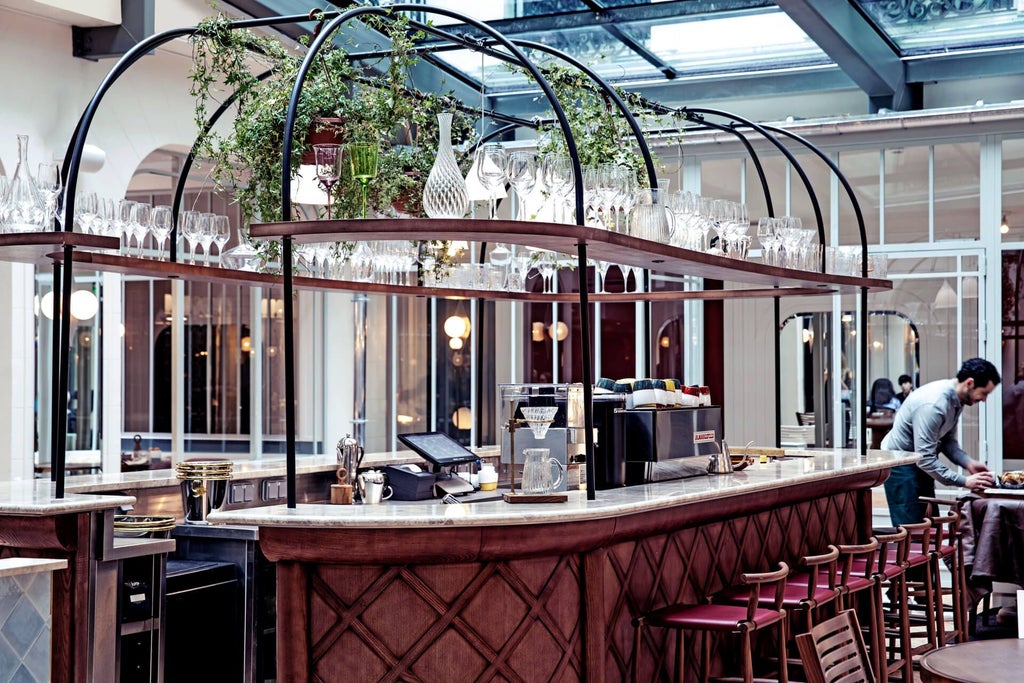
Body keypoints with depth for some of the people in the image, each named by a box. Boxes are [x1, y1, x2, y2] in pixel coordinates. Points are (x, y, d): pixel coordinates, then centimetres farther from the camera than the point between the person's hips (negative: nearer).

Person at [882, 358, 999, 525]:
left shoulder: (956, 400, -2)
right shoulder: (933, 404, -32)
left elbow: (948, 441, 10)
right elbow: (925, 459, -31)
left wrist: (968, 463, -8)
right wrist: (964, 481, -27)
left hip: (920, 463, 10)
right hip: (900, 465, -10)